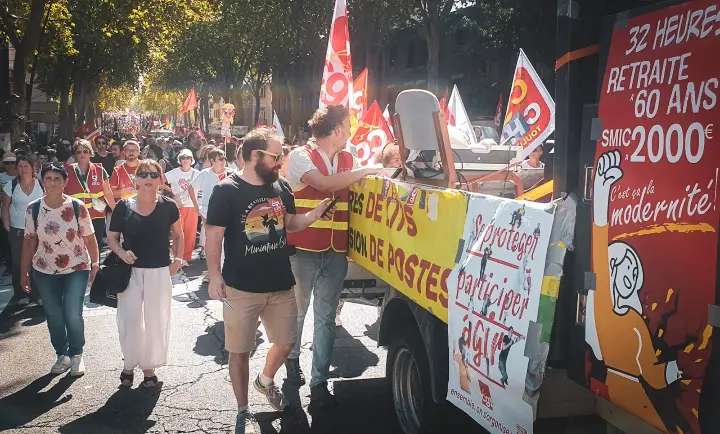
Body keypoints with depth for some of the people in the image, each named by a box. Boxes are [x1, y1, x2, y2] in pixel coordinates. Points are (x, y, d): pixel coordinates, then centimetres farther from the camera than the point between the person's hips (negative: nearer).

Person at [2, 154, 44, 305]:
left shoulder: (41, 184, -3)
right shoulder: (11, 185, -3)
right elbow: (5, 207, 3)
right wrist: (6, 225, -3)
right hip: (17, 231, 0)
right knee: (18, 263, 7)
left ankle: (38, 293, 12)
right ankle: (21, 294, 18)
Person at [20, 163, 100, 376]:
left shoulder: (77, 207, -12)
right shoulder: (33, 209, -6)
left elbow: (89, 239, -6)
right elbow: (30, 241, 0)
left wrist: (95, 264, -5)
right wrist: (24, 272, 3)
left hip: (77, 269, -2)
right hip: (45, 271, 2)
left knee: (73, 314, -8)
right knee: (53, 315, 10)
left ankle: (76, 355, 15)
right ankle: (62, 355, 30)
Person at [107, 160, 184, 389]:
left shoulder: (168, 206, -5)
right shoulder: (124, 206, -6)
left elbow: (178, 235, 9)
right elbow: (112, 237, 3)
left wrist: (178, 258, -1)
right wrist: (121, 252, -16)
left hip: (159, 272, 0)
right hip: (130, 271, 0)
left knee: (156, 321, 9)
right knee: (129, 321, 1)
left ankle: (149, 367, 26)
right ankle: (129, 364, 24)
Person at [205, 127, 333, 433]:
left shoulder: (281, 186, 2)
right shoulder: (227, 191, -14)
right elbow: (214, 236, -13)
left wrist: (315, 213, -4)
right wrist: (215, 276, -19)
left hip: (281, 284, 5)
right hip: (242, 288, -5)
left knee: (286, 341, 17)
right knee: (240, 352, 6)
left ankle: (266, 380, 47)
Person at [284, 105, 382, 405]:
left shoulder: (348, 160, 9)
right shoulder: (301, 156, -8)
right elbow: (324, 183, -24)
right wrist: (367, 171, -19)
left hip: (336, 253, 4)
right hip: (303, 250, -4)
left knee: (326, 318, 5)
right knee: (297, 310, 13)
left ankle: (319, 383, 10)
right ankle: (292, 359, 38)